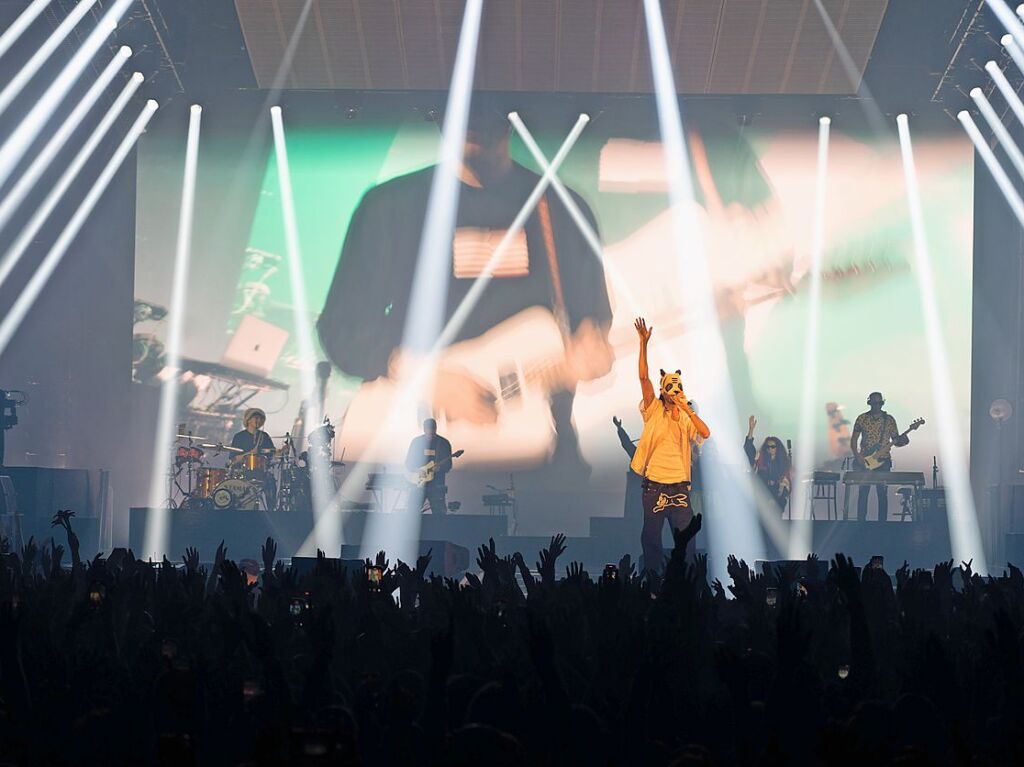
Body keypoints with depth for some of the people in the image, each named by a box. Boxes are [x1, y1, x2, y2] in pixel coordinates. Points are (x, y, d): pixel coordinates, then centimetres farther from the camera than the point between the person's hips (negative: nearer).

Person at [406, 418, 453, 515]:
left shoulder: (444, 443, 3)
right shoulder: (416, 442, 4)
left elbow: (448, 465, 3)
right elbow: (408, 463, 7)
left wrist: (439, 467, -18)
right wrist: (416, 470, -12)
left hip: (436, 485, 0)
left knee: (439, 512, -2)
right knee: (413, 511, -6)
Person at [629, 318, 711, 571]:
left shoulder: (687, 416, 9)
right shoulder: (654, 410, 2)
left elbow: (705, 433, -10)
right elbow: (643, 377, -8)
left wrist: (686, 408, -12)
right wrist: (643, 343, -17)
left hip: (679, 487, 2)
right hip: (654, 486, -2)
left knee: (686, 539, 0)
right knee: (651, 538, 3)